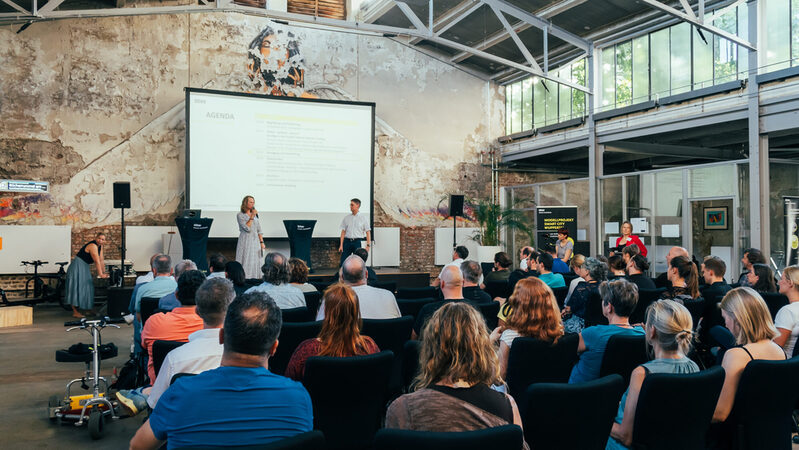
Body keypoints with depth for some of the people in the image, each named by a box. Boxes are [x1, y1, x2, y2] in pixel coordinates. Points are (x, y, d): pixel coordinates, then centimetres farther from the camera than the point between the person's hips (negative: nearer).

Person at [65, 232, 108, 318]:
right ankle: (75, 312, -12)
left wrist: (104, 273, 7)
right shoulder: (92, 246, -20)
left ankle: (86, 309, 16)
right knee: (77, 288, -11)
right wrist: (101, 274, -20)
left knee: (86, 289, 10)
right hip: (78, 267, -10)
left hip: (85, 267, 10)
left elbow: (101, 260, 9)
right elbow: (97, 261, -21)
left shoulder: (100, 246, 7)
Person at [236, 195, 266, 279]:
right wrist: (252, 217, -18)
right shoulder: (240, 215, -3)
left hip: (255, 241, 5)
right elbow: (247, 228, -15)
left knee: (256, 264, 5)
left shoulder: (255, 214, 13)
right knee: (246, 263, -7)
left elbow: (259, 230, 13)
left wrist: (261, 242, 6)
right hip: (245, 241, -5)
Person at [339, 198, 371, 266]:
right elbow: (343, 232, 8)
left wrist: (368, 245, -7)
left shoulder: (364, 218, 3)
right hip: (347, 241, 2)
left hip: (357, 242, -2)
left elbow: (368, 232, 1)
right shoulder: (346, 218, 8)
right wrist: (341, 245, 2)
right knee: (342, 262, -2)